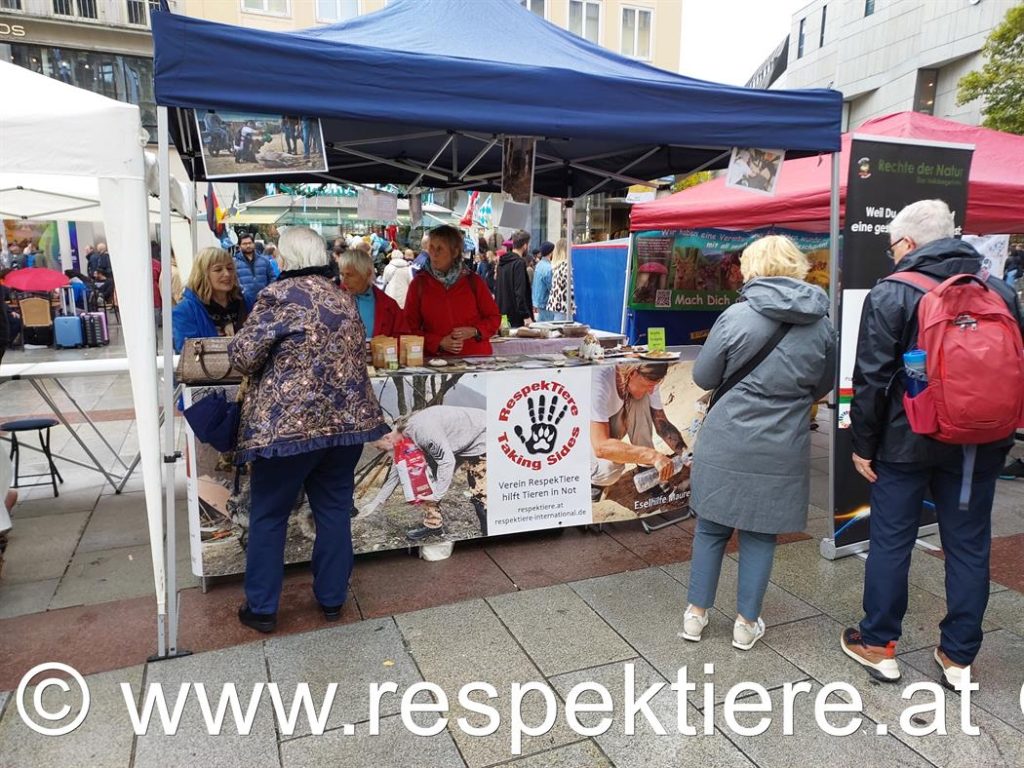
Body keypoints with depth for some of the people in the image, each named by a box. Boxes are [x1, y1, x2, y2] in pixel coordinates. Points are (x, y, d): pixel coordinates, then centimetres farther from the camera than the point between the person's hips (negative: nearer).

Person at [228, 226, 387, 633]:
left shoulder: (279, 296, -9)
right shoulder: (344, 299, 10)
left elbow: (243, 355, -10)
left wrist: (270, 361, 12)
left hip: (286, 423, -5)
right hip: (346, 419, 6)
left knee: (268, 515, 10)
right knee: (334, 510, 14)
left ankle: (261, 607, 20)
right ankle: (332, 598, 25)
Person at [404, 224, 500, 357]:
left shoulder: (473, 281, 7)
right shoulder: (419, 283, 5)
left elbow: (494, 318, 11)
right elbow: (410, 327, 4)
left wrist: (474, 331, -8)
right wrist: (439, 343, -9)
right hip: (435, 359, -1)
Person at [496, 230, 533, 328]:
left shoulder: (502, 263, 12)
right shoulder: (519, 263, -14)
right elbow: (520, 292, -20)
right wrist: (526, 316, -21)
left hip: (503, 314, 9)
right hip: (516, 316, -9)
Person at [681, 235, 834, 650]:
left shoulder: (736, 316, -12)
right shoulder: (822, 324, 0)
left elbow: (703, 376, -4)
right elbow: (822, 386, 13)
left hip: (727, 441, -2)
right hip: (783, 448, 2)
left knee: (711, 527, 13)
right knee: (760, 534, 13)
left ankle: (696, 614, 24)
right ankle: (746, 623, 23)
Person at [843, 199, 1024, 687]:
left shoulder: (891, 294, -10)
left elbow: (872, 378, -13)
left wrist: (863, 443, -5)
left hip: (906, 442, -4)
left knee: (890, 543, 7)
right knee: (969, 547, 13)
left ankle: (878, 645, 20)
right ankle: (958, 657, 23)